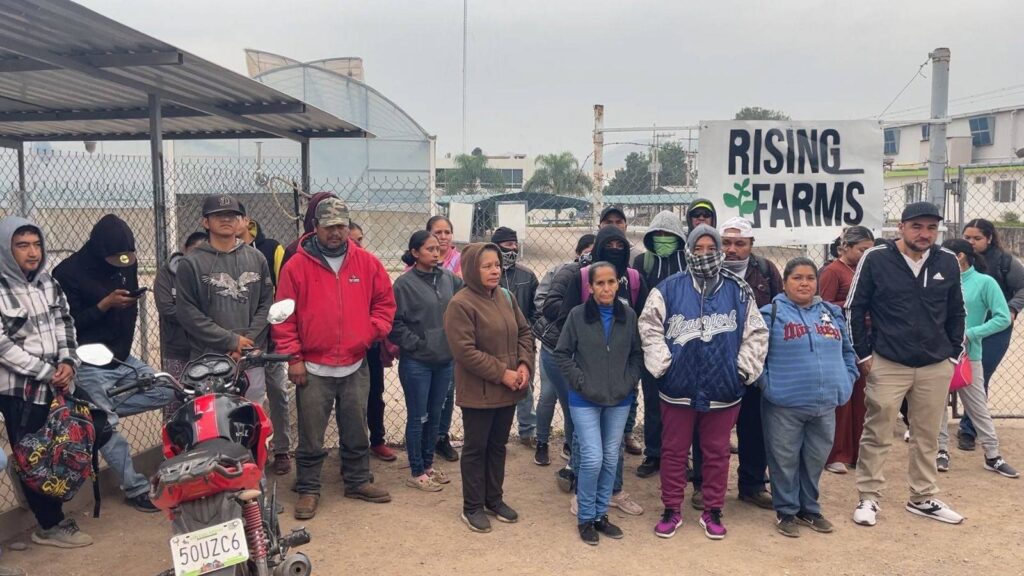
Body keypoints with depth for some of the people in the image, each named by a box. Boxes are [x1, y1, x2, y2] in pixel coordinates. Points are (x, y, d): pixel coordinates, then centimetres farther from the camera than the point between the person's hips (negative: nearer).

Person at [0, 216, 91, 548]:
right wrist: (48, 373, -15)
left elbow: (65, 325, 10)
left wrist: (67, 363, -6)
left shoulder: (48, 283, 7)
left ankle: (53, 516, 29)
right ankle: (50, 525, 15)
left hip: (57, 386, 6)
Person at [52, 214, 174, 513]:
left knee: (166, 392, -3)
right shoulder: (68, 272, -14)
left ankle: (99, 409, 5)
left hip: (123, 358, 7)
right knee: (108, 429, -7)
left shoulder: (127, 264, 4)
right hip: (90, 366, -6)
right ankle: (136, 488, 6)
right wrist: (104, 304, -25)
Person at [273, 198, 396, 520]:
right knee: (311, 436, 6)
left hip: (356, 366, 3)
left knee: (356, 432, 16)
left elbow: (385, 302, 11)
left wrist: (373, 331, -4)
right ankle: (308, 489, 20)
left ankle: (358, 482, 30)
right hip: (313, 368, -3)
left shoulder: (367, 263, 3)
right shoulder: (297, 266, -5)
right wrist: (293, 357, -7)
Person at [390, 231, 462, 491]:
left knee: (434, 416, 16)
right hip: (416, 363, -5)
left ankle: (428, 464, 31)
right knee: (417, 418, 6)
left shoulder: (449, 279, 3)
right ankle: (417, 472, 18)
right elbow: (395, 323, -12)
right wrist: (416, 344, -13)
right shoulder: (405, 283, -11)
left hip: (444, 360, 5)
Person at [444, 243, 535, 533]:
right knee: (476, 449, 7)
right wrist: (502, 373, -19)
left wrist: (524, 365, -5)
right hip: (478, 392, -7)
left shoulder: (507, 297, 8)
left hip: (508, 391, 7)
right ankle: (472, 507, 22)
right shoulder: (460, 304, -16)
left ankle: (494, 499, 34)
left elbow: (525, 333, 12)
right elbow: (465, 351, -21)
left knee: (498, 446, 19)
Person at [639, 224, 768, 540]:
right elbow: (650, 327, -2)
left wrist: (744, 370, -1)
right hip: (679, 386, -1)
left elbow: (756, 333, 5)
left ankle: (712, 511, 28)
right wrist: (664, 365, -7)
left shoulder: (738, 290, 2)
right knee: (674, 450, 10)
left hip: (723, 388, 1)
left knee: (717, 452, 13)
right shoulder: (669, 288, -4)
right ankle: (672, 510, 24)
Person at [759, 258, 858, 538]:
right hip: (784, 404, -5)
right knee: (785, 460, 5)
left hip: (825, 404, 5)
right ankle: (786, 511, 20)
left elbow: (847, 352, 20)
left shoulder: (832, 313, 11)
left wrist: (846, 381, 10)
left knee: (816, 459, 15)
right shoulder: (771, 314, -6)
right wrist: (767, 384, -11)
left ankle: (810, 509, 31)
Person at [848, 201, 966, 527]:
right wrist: (863, 355, -3)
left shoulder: (948, 262, 3)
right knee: (877, 435, 3)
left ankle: (923, 499, 27)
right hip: (887, 365, -3)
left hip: (936, 367, 4)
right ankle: (868, 498, 16)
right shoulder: (875, 259, -8)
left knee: (927, 437, 12)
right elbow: (854, 309, -2)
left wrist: (954, 355, 10)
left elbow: (956, 313, 14)